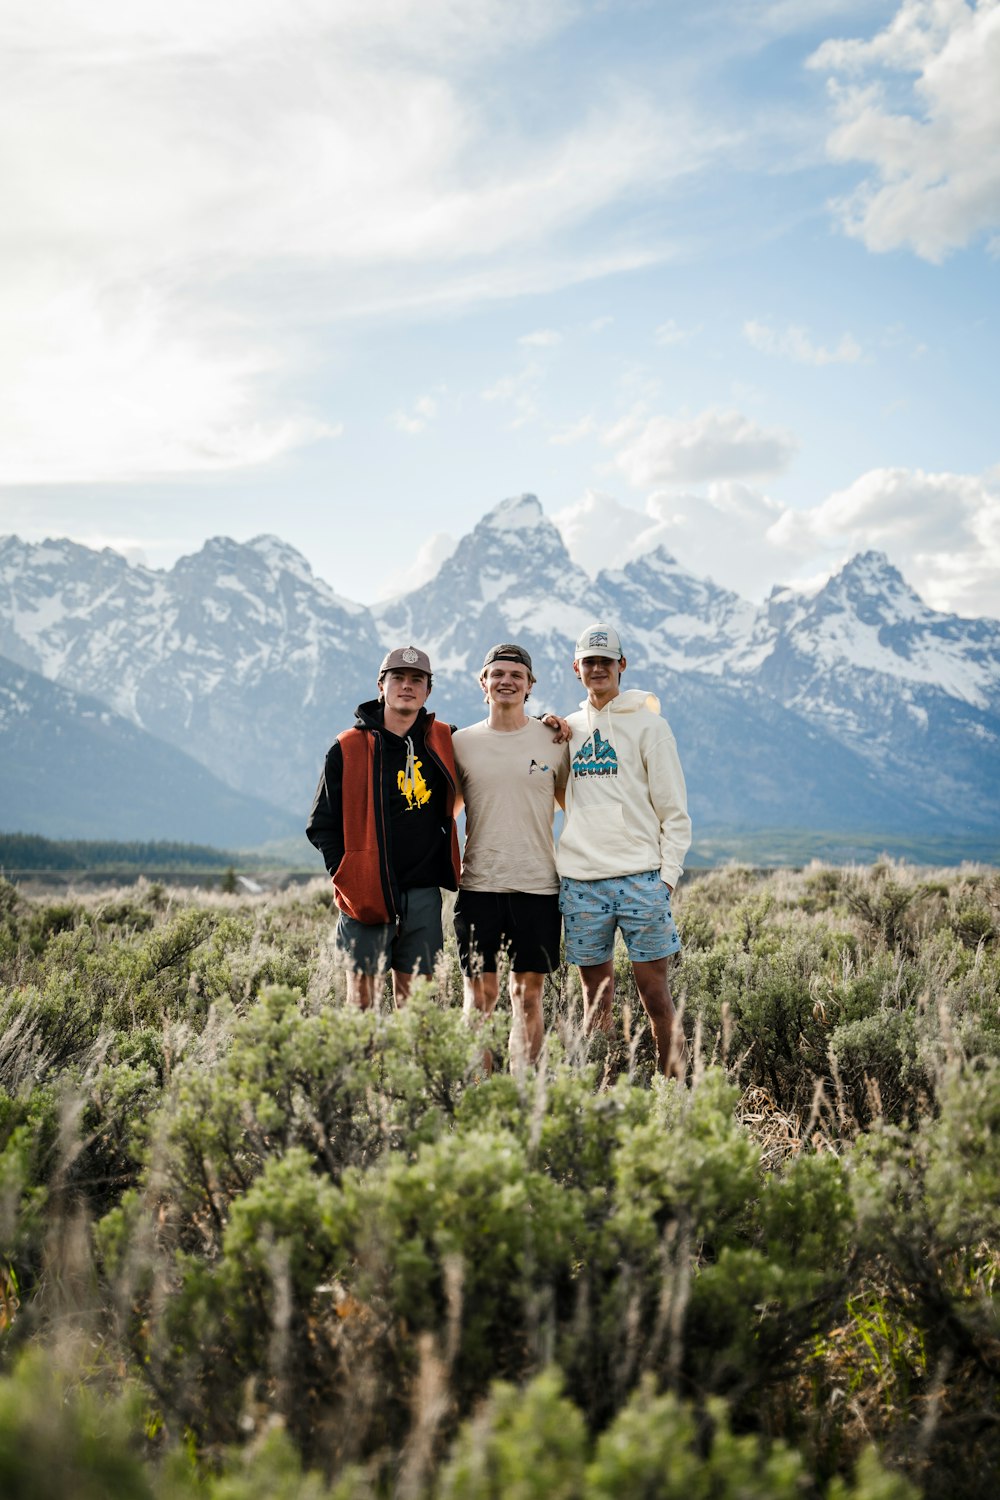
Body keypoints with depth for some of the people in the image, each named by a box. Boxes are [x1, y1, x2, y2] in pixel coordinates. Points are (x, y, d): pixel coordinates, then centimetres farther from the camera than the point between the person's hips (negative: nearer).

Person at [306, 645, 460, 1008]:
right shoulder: (348, 748, -1)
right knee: (360, 997, 0)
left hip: (423, 893, 2)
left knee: (411, 994, 7)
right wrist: (346, 876, -7)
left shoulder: (444, 741, 7)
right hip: (366, 892, -2)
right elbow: (322, 824, 2)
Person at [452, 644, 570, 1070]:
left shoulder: (553, 740, 6)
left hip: (538, 885, 0)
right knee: (479, 994, 1)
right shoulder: (461, 742, 7)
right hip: (478, 885, 0)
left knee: (528, 994, 5)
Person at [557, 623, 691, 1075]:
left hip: (640, 877, -3)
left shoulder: (647, 725, 2)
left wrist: (668, 875, -8)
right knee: (596, 995, 7)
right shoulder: (567, 729, 14)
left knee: (654, 991, -3)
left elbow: (673, 809, 0)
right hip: (580, 882, 4)